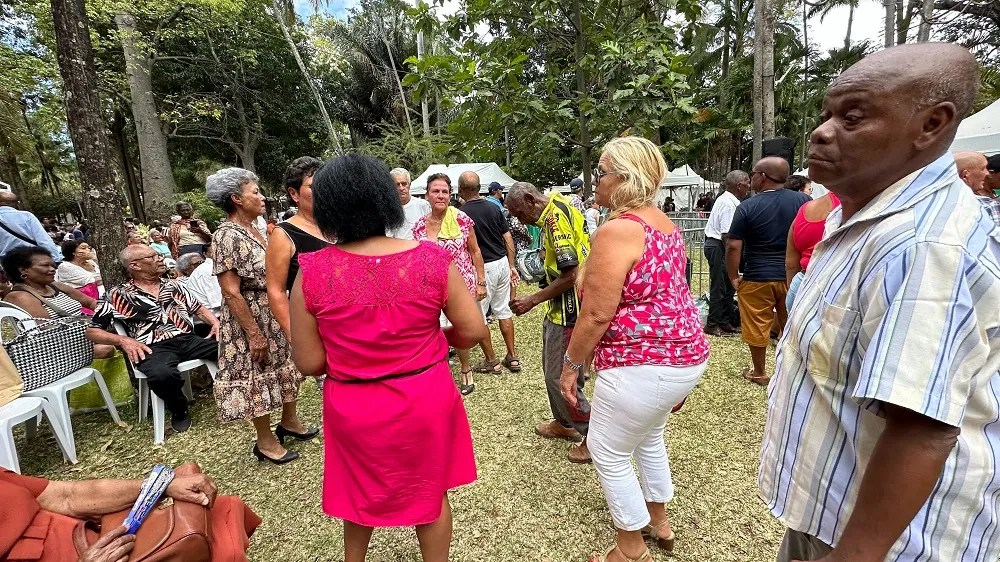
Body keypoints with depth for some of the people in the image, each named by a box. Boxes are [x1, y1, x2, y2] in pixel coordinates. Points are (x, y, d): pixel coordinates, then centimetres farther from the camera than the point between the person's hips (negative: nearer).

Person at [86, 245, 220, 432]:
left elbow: (198, 308, 25)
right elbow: (92, 331, 8)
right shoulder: (118, 295, 7)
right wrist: (123, 340, -10)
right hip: (155, 348, -3)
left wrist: (215, 322, 4)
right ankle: (179, 411, -6)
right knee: (162, 374, -39)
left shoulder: (173, 285, 20)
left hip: (188, 340, 4)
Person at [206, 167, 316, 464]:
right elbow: (231, 293, -21)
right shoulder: (227, 236, -19)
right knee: (257, 376, 7)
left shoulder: (255, 229, 6)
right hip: (251, 317, -8)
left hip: (276, 313, 8)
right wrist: (254, 334, -21)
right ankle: (266, 441, 24)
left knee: (287, 365, 18)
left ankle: (289, 421, 37)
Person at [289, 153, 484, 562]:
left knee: (360, 492, 30)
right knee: (431, 491, 24)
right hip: (425, 401, -1)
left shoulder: (312, 272, -16)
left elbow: (309, 363, -10)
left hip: (353, 407, 1)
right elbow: (473, 331, -10)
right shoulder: (432, 260, -16)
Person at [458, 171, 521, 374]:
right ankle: (512, 357, 21)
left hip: (481, 268, -6)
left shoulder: (461, 214, -10)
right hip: (502, 263, 6)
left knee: (478, 316, 8)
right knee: (504, 310, 15)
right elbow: (508, 239, 5)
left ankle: (491, 360, 16)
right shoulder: (494, 208, 4)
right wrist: (512, 266, 12)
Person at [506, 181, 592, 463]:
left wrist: (532, 300, -18)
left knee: (560, 376, 0)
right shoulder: (558, 210, 11)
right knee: (553, 368, 20)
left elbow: (570, 275, -24)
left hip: (568, 311, -10)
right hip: (559, 309, 10)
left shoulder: (555, 217, -19)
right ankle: (564, 423, 38)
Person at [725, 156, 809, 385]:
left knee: (757, 327, 10)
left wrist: (734, 277, -2)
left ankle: (759, 373, 23)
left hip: (757, 278, -3)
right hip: (794, 277, 4)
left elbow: (733, 246, -13)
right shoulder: (804, 201, 0)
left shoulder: (748, 207, -10)